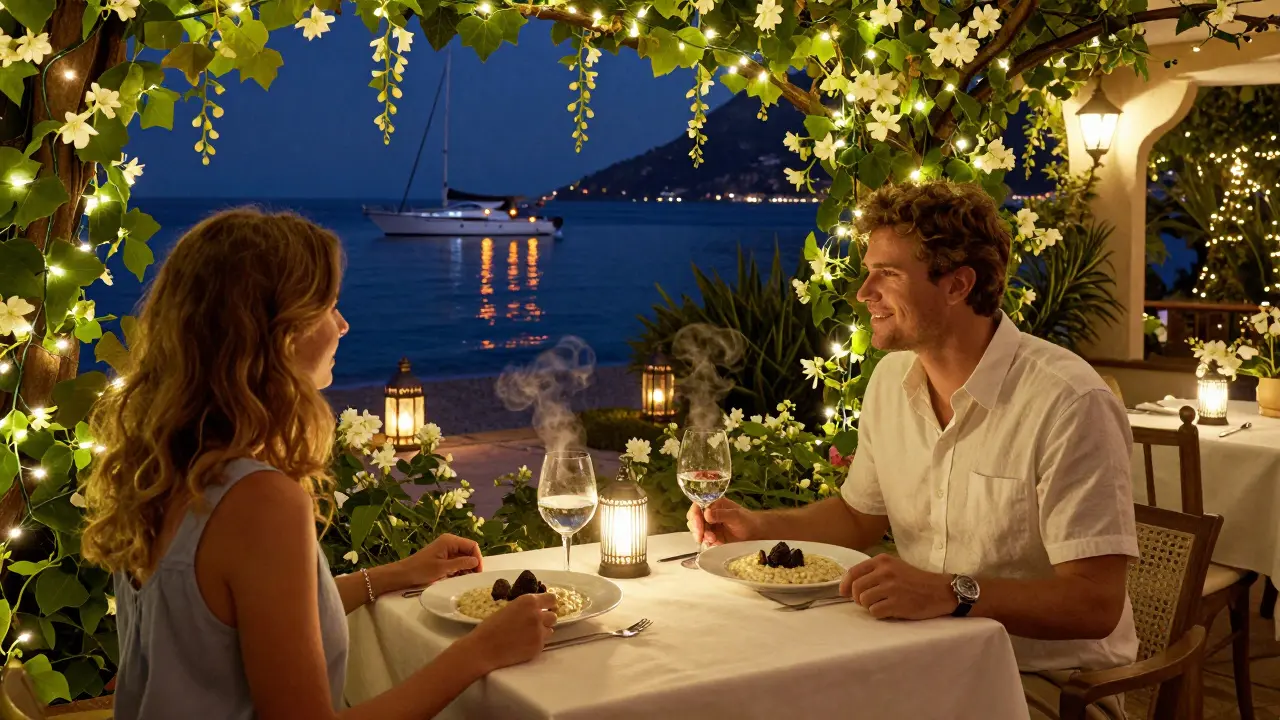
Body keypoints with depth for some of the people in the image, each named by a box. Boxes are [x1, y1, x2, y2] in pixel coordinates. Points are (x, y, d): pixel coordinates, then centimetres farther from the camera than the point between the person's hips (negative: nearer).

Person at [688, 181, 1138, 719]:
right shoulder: (890, 378, 3)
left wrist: (953, 593, -35)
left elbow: (1096, 603, -23)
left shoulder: (1069, 405, -21)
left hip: (1046, 676, -6)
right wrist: (759, 526, 2)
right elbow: (860, 516, 18)